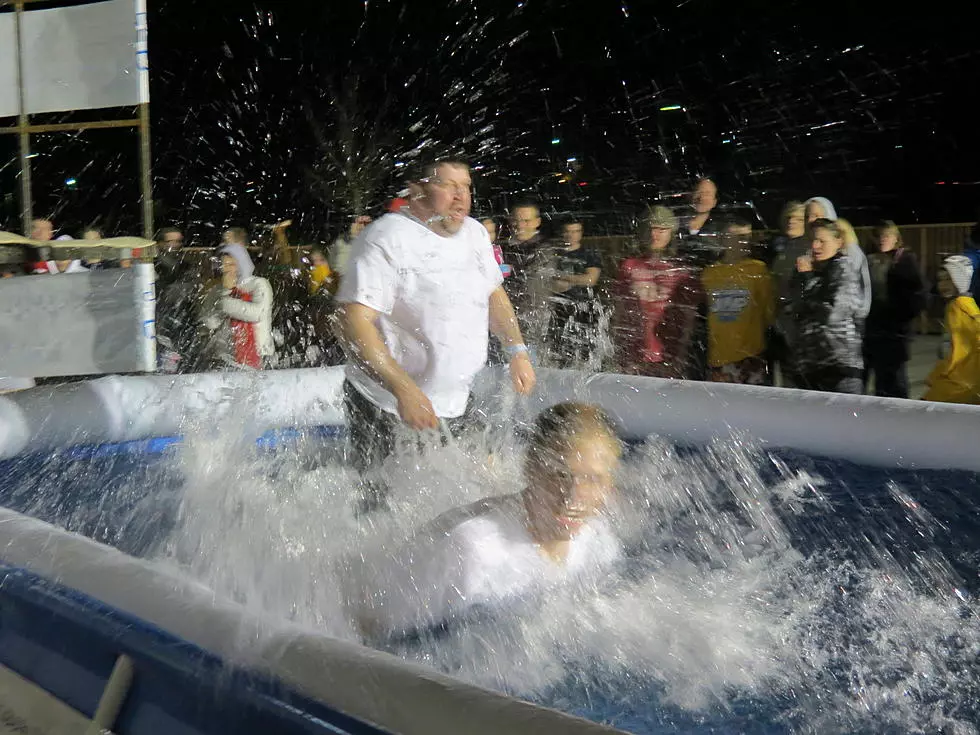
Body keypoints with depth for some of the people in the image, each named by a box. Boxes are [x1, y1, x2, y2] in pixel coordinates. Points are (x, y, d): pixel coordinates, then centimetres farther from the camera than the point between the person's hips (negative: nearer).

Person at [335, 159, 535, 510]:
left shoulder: (474, 233, 5)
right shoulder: (387, 239, -19)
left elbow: (493, 293, 21)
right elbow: (354, 321, -27)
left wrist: (518, 351, 9)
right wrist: (404, 388, -34)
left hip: (453, 403, 7)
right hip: (387, 407, -7)